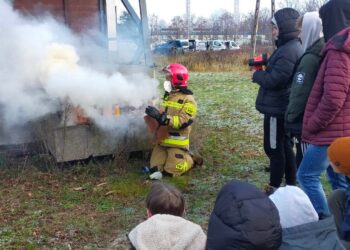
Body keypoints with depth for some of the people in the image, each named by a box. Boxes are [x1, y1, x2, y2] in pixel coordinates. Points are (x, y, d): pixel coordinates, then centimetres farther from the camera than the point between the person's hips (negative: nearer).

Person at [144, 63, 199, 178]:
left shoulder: (188, 100, -13)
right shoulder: (168, 96, 12)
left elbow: (182, 122, -24)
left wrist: (161, 117, -31)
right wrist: (154, 114, 3)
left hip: (177, 142, -7)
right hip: (162, 140, 7)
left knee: (172, 170, -6)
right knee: (155, 169, 2)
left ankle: (190, 158, 18)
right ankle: (172, 156, 25)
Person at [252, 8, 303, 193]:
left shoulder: (289, 51, -21)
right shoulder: (290, 47, 12)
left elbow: (272, 80, -23)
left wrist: (257, 74, -6)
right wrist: (264, 68, 3)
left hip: (277, 109, -10)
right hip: (282, 107, 10)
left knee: (273, 148, 0)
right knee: (284, 146, 16)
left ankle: (274, 189, 10)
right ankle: (290, 186, 25)